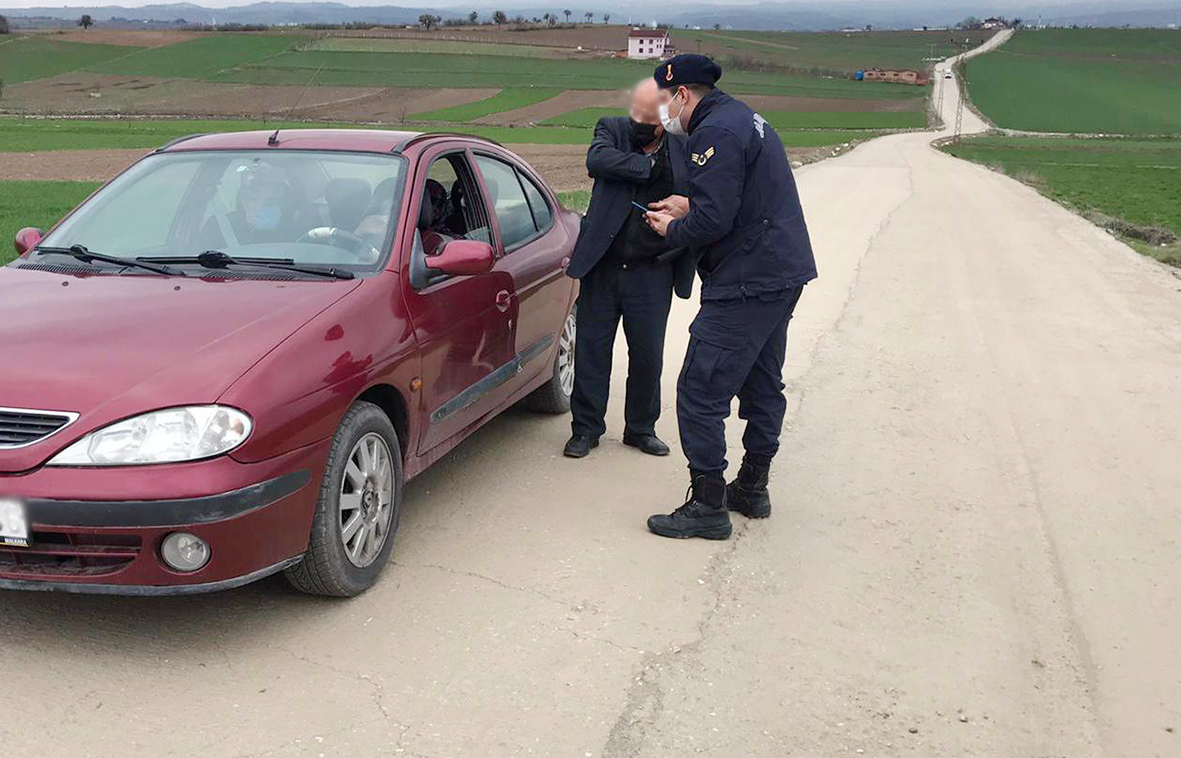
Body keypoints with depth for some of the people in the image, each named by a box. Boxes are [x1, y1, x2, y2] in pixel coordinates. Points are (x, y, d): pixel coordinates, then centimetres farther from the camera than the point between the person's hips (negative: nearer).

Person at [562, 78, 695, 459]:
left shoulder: (683, 149, 2)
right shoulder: (612, 129, 0)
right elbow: (597, 160, -22)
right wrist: (648, 165, -21)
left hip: (652, 273, 1)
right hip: (603, 267, 0)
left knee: (648, 356, 8)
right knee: (592, 349, 6)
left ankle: (641, 428, 26)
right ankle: (586, 428, 20)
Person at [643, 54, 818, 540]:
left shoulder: (716, 133, -15)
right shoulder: (746, 120, 18)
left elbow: (712, 221, -23)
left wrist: (673, 230, -4)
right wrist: (687, 208, 15)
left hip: (745, 286, -11)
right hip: (783, 275, 11)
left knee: (700, 394, -5)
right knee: (762, 386, 18)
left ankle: (708, 507, 1)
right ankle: (752, 490, 31)